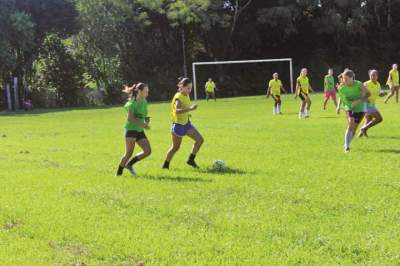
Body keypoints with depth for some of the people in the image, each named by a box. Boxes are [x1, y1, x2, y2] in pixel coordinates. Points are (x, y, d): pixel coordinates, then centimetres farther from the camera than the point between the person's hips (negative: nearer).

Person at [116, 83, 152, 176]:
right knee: (129, 153, -10)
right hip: (131, 129, -7)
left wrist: (146, 120, 2)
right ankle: (119, 173, 5)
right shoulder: (132, 103, -13)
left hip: (140, 131, 7)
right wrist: (142, 124, -25)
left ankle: (129, 164, 10)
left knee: (148, 151, -5)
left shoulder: (144, 102, 10)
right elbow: (130, 118, -21)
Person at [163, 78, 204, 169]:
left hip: (186, 123, 8)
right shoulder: (178, 97, -20)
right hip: (178, 124, -8)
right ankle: (165, 165, 19)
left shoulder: (187, 96, 6)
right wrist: (190, 109, -45)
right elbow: (177, 111, -38)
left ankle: (191, 160, 5)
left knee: (200, 139, -4)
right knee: (175, 147, 3)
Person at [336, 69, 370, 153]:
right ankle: (347, 147, -22)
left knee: (354, 129, 8)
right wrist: (338, 106, -2)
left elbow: (368, 93, -13)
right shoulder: (342, 87, -10)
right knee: (350, 124, -26)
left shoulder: (358, 84, -19)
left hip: (359, 109, 0)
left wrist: (359, 101, -27)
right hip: (349, 108, 0)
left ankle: (346, 145, 32)